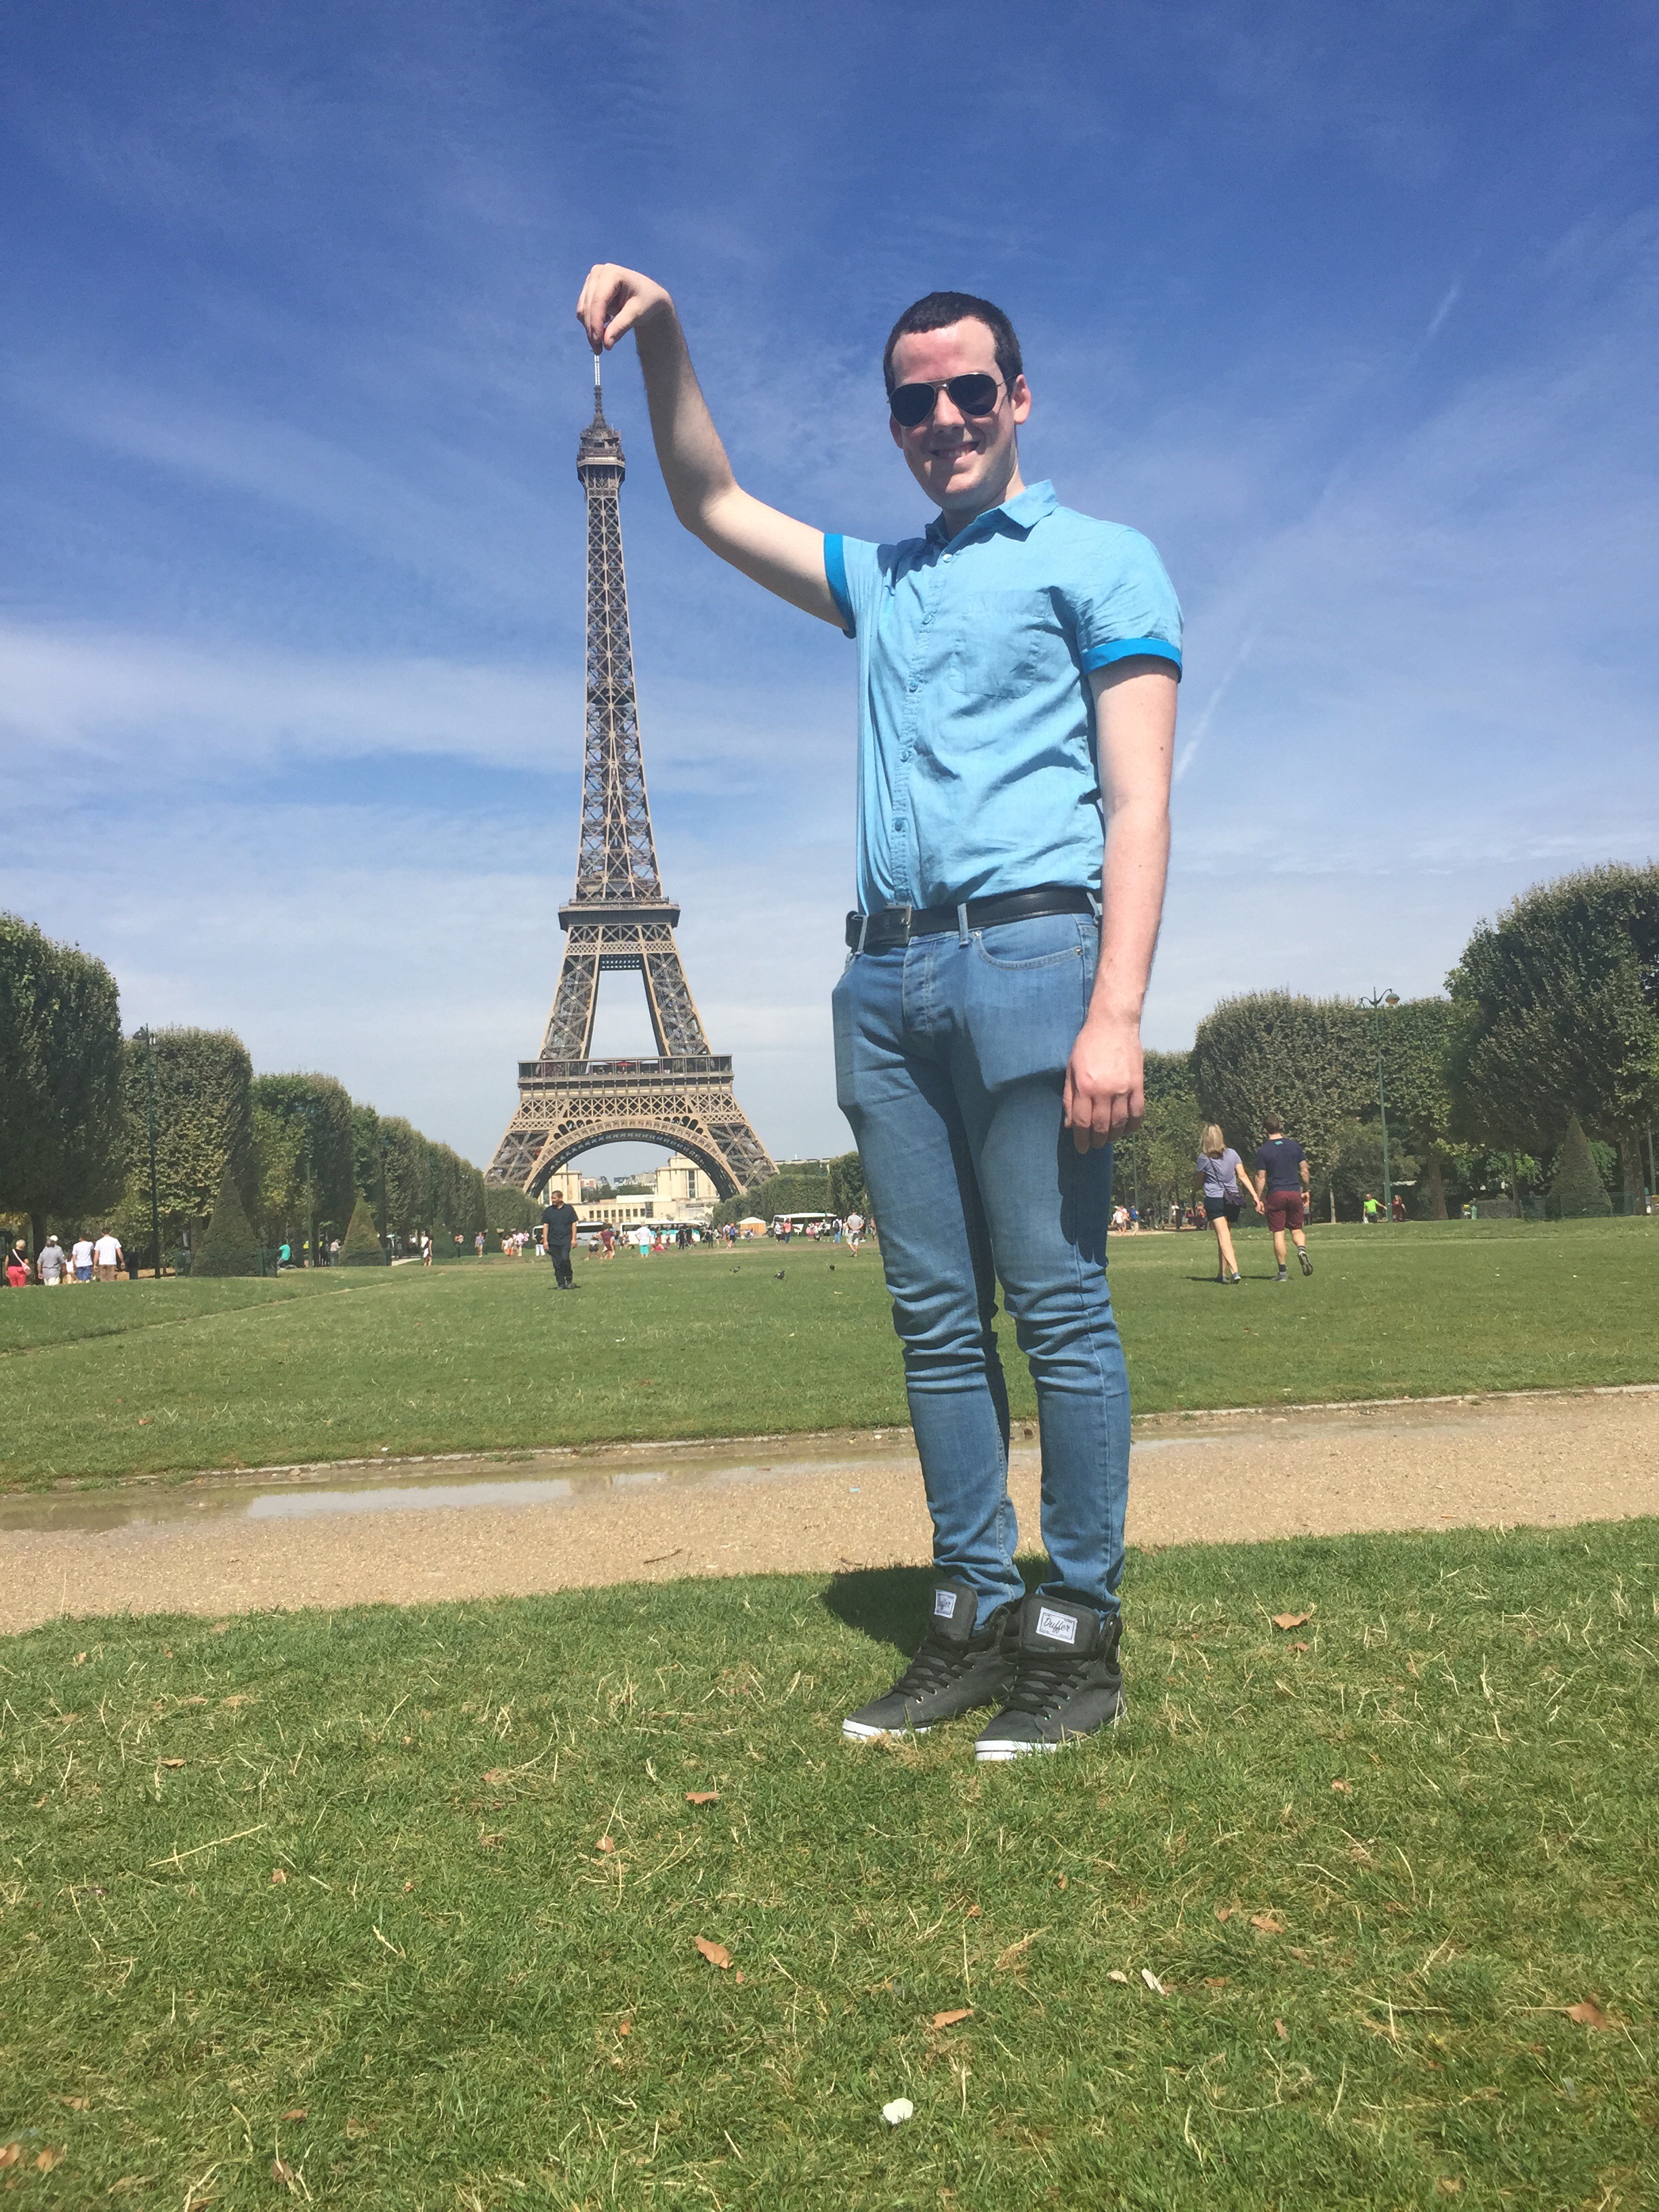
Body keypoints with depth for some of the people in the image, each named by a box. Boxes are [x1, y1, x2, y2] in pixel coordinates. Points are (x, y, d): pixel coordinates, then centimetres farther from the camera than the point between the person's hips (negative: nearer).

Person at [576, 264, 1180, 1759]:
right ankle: (974, 1619, 11)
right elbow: (712, 505, 32)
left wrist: (1116, 1016, -16)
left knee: (1057, 1304, -7)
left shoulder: (1098, 560, 7)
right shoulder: (880, 580, 26)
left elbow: (1140, 805, -4)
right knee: (936, 1317, 4)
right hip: (886, 979, 6)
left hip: (1027, 958, -6)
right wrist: (662, 339, 16)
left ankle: (1081, 1635, 1)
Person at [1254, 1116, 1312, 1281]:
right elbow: (1304, 1171, 7)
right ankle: (1302, 1249, -17)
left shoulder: (1263, 1150, -4)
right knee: (1296, 1229, 15)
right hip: (1295, 1193, 3)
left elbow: (1262, 1178, -4)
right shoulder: (1294, 1146, 5)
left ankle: (1283, 1272, -1)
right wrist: (1306, 1191, 18)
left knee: (1278, 1233, 1)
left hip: (1275, 1194, -2)